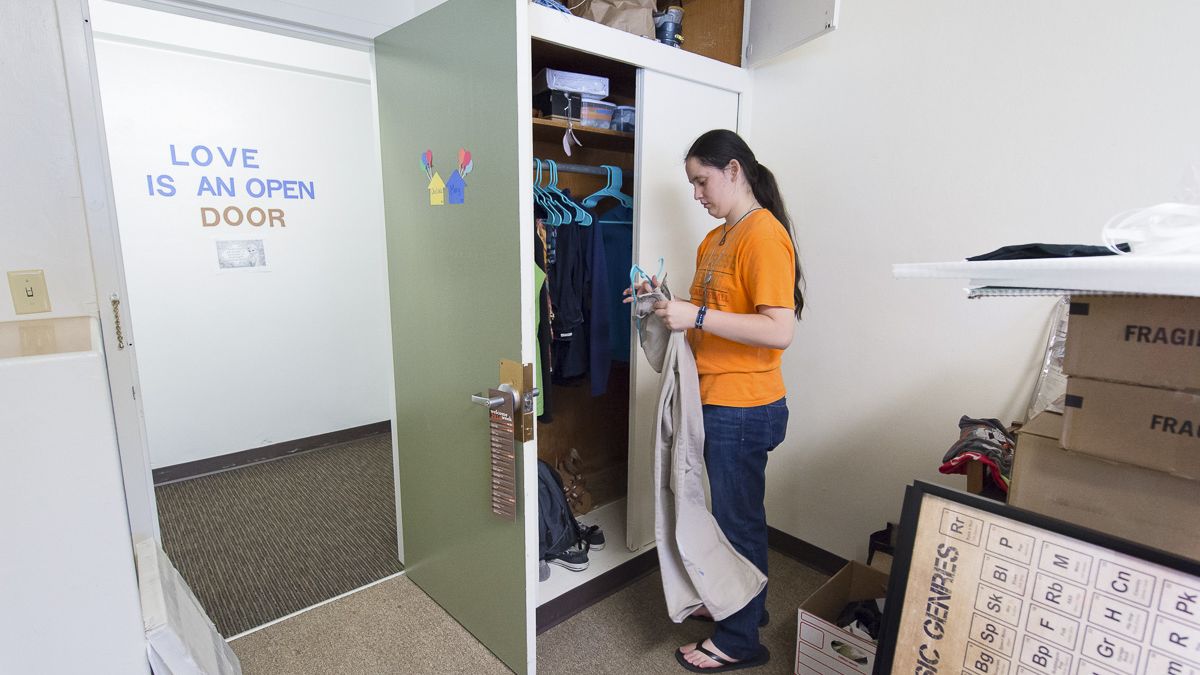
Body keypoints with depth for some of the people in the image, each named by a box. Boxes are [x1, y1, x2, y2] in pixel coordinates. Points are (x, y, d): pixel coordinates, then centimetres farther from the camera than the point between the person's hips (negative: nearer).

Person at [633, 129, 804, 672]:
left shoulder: (764, 235, -17)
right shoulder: (716, 239, 13)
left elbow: (779, 331, -24)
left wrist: (697, 317, -25)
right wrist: (667, 302, 3)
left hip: (743, 407, -9)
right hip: (716, 402, 9)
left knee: (738, 519, 7)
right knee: (731, 511, 22)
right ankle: (740, 602, 44)